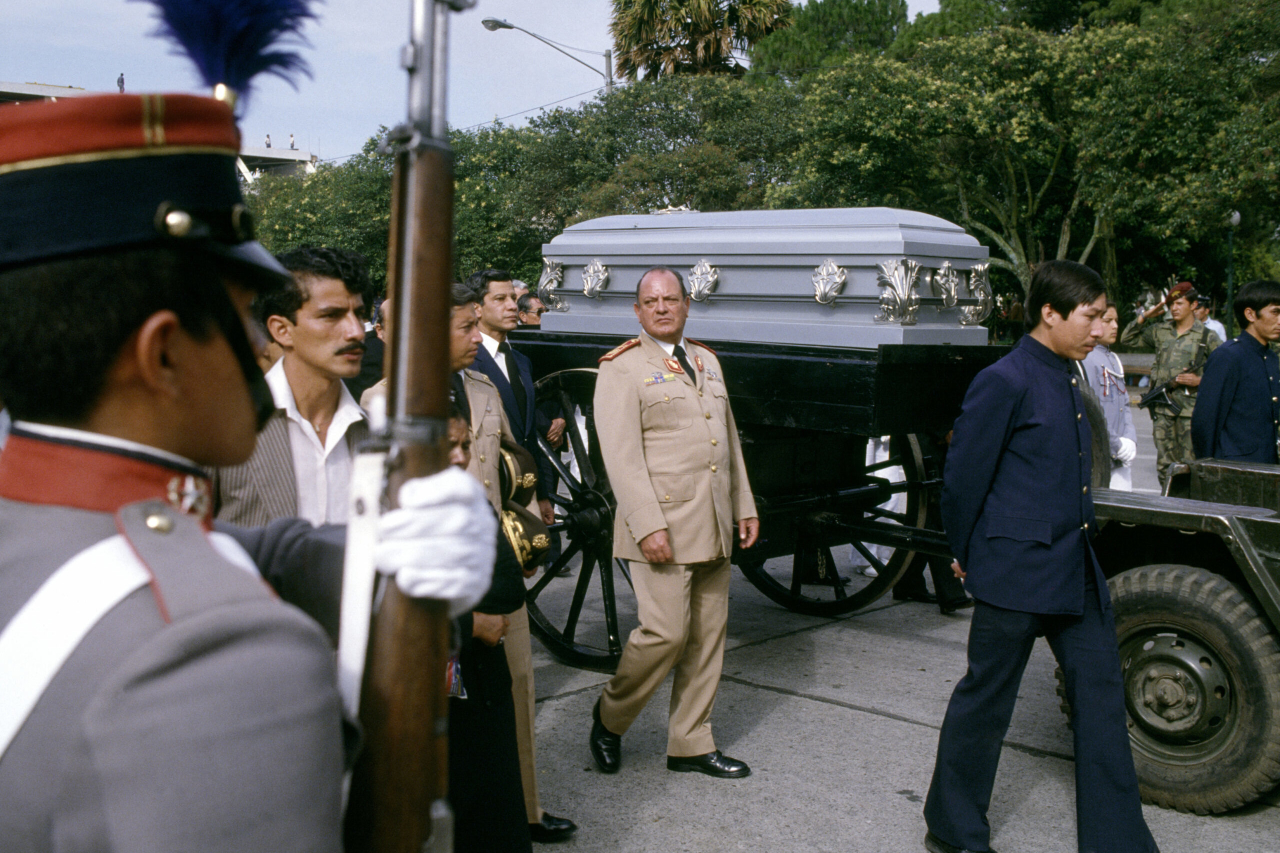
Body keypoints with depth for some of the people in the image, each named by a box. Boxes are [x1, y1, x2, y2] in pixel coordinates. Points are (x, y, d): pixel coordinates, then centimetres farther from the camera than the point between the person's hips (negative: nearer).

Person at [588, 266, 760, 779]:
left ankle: (690, 744, 21)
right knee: (665, 633, -9)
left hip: (714, 527, 7)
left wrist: (745, 507, 16)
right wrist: (647, 525, -20)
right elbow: (620, 453, -13)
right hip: (662, 527, -7)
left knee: (707, 637, 9)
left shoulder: (707, 361, 17)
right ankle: (610, 717, 16)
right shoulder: (623, 368, -5)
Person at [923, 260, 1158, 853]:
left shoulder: (1068, 380, 12)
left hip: (1076, 572, 8)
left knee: (1101, 698, 10)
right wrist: (967, 557, -1)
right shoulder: (1004, 382, -15)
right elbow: (963, 478, -11)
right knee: (986, 701, 6)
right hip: (1016, 573, -8)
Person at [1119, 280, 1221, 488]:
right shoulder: (1159, 331, 12)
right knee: (1164, 463, 8)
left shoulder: (1207, 337, 1)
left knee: (1190, 463, -5)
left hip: (1191, 407, -4)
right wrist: (1145, 316, 7)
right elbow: (1128, 339, 16)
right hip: (1162, 406, 4)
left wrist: (1200, 381, -13)